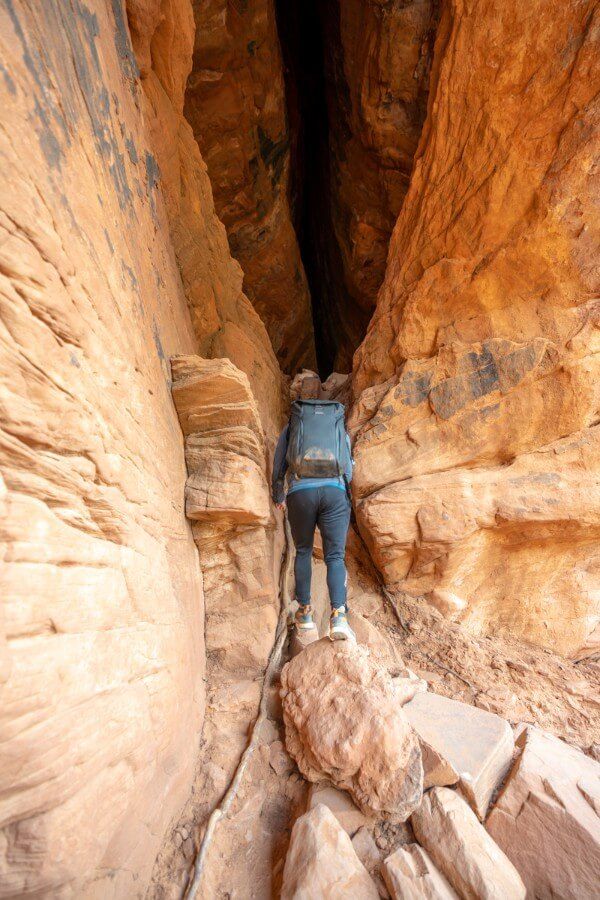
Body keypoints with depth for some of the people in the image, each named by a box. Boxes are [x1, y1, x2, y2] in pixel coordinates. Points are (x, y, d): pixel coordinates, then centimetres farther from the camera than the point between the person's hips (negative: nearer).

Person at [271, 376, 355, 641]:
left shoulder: (291, 425, 15)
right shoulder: (339, 424, 19)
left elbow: (278, 465, 18)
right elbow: (349, 466, 23)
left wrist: (278, 497, 33)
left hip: (300, 492, 0)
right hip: (335, 492, 1)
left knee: (303, 552, 17)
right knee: (335, 556, 3)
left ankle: (305, 611, 19)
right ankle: (338, 615, -13)